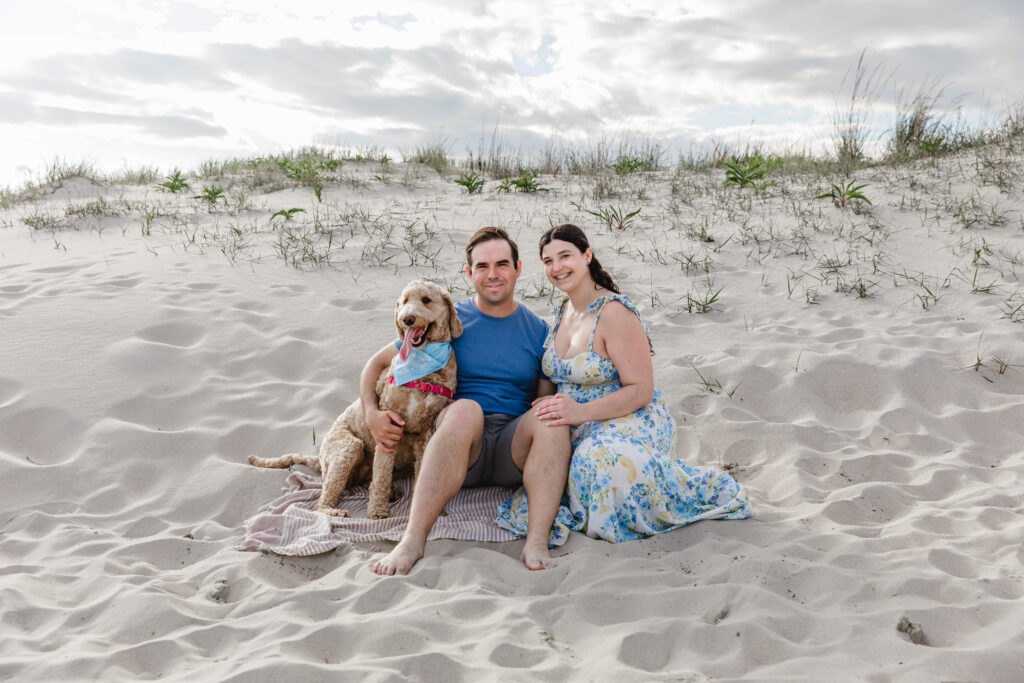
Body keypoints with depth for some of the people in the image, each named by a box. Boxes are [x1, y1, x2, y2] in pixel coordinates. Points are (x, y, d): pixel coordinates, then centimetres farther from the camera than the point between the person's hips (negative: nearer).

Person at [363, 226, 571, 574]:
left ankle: (537, 540, -37)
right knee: (465, 409, -34)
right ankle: (413, 539, -37)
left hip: (514, 452, 1)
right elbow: (377, 364, 11)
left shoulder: (538, 331, 12)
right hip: (458, 446, -1)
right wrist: (372, 413, -7)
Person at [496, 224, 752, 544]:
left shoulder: (614, 313, -15)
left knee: (607, 458, -40)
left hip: (629, 422, -6)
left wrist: (581, 411, -29)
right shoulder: (560, 312, 11)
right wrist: (552, 405, 0)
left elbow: (641, 391, -17)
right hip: (579, 433, 6)